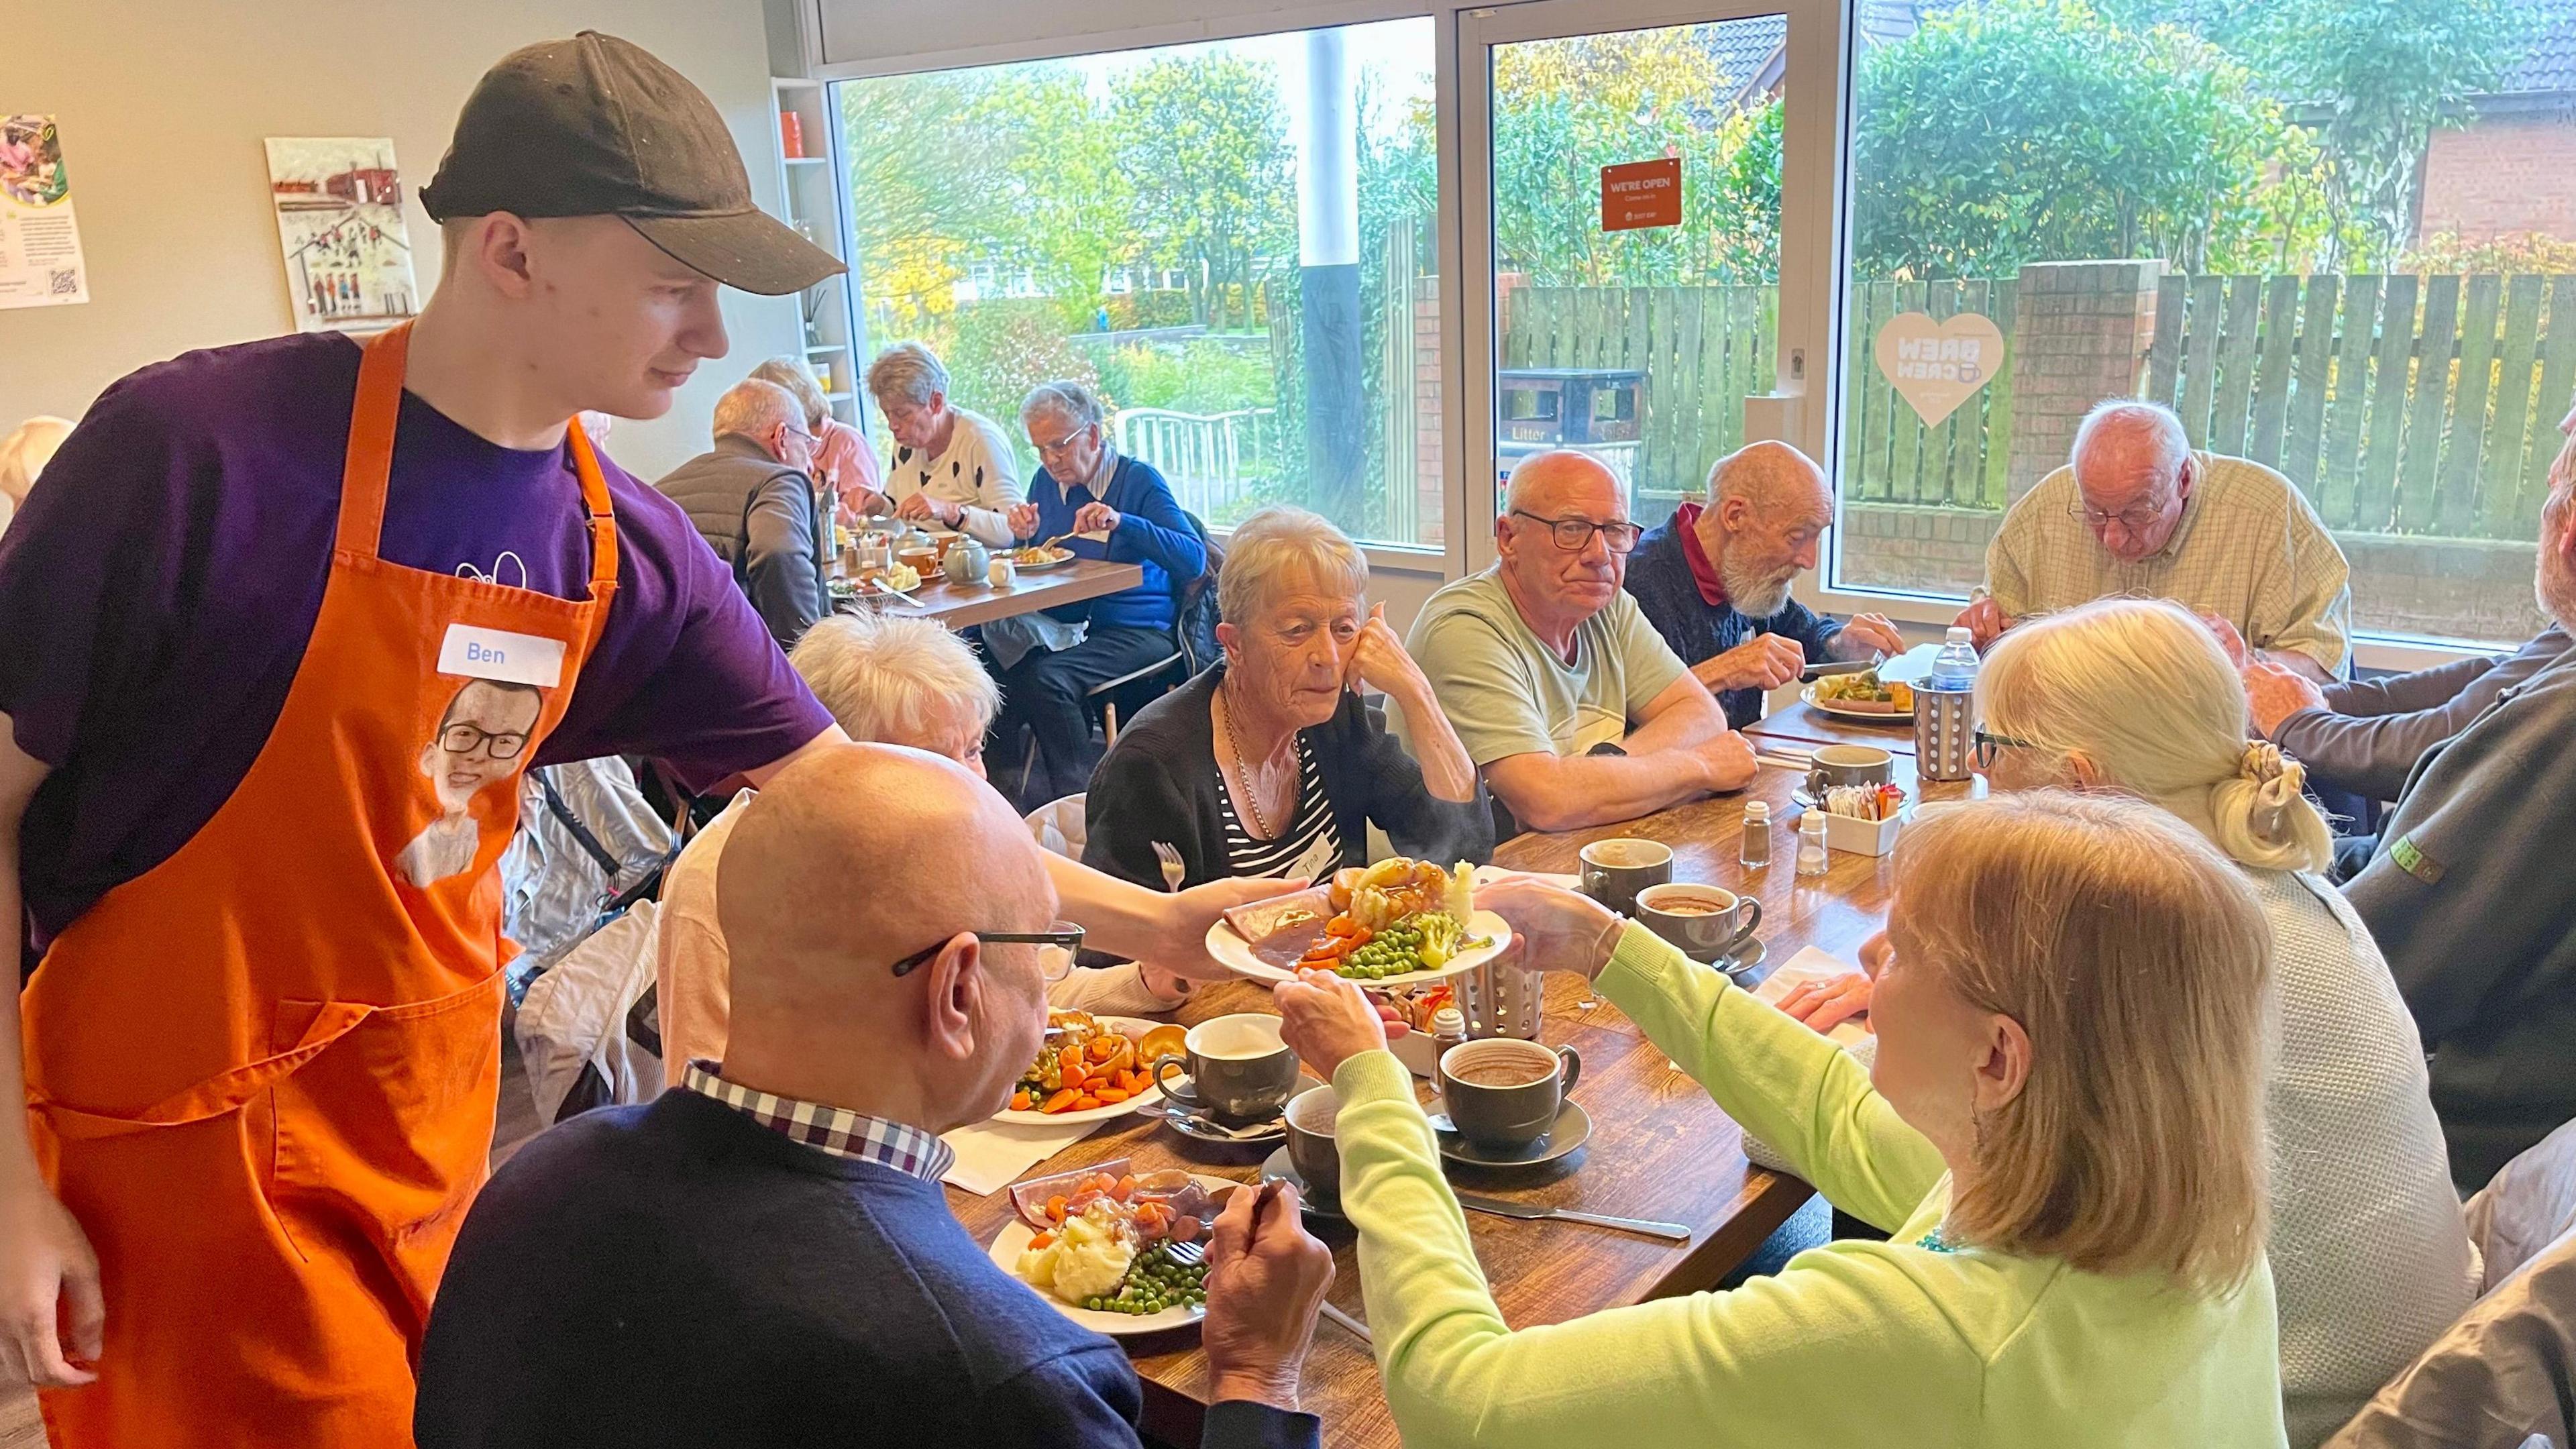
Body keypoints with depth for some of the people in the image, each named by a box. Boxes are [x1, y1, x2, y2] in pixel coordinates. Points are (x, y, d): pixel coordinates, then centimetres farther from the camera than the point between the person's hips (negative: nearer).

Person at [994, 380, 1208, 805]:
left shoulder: (1139, 479, -4)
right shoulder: (1046, 481, 14)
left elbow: (1195, 560, -17)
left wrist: (1122, 523, -26)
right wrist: (1023, 536, -2)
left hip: (1136, 632, -6)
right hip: (1063, 627, 6)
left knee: (1044, 678, -31)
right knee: (991, 653, -23)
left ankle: (1079, 795, -16)